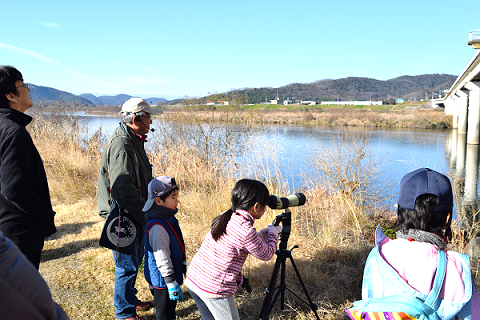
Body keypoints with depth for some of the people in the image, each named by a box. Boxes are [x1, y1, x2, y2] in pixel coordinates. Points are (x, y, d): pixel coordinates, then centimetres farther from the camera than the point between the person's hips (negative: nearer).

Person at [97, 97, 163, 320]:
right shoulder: (121, 144, -22)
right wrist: (143, 215, -20)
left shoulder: (133, 141, 12)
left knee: (135, 259, 22)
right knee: (127, 265, 2)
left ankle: (130, 299, 40)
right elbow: (123, 188, -28)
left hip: (135, 215, 10)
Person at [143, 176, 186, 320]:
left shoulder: (168, 219, 6)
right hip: (163, 280, -10)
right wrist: (171, 282, -22)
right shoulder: (157, 226, -26)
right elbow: (162, 257, -26)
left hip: (173, 274, 10)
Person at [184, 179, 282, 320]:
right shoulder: (246, 230, -22)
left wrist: (259, 236, 14)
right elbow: (266, 254, -5)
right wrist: (273, 233, 11)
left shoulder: (226, 216, 1)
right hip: (214, 289, -8)